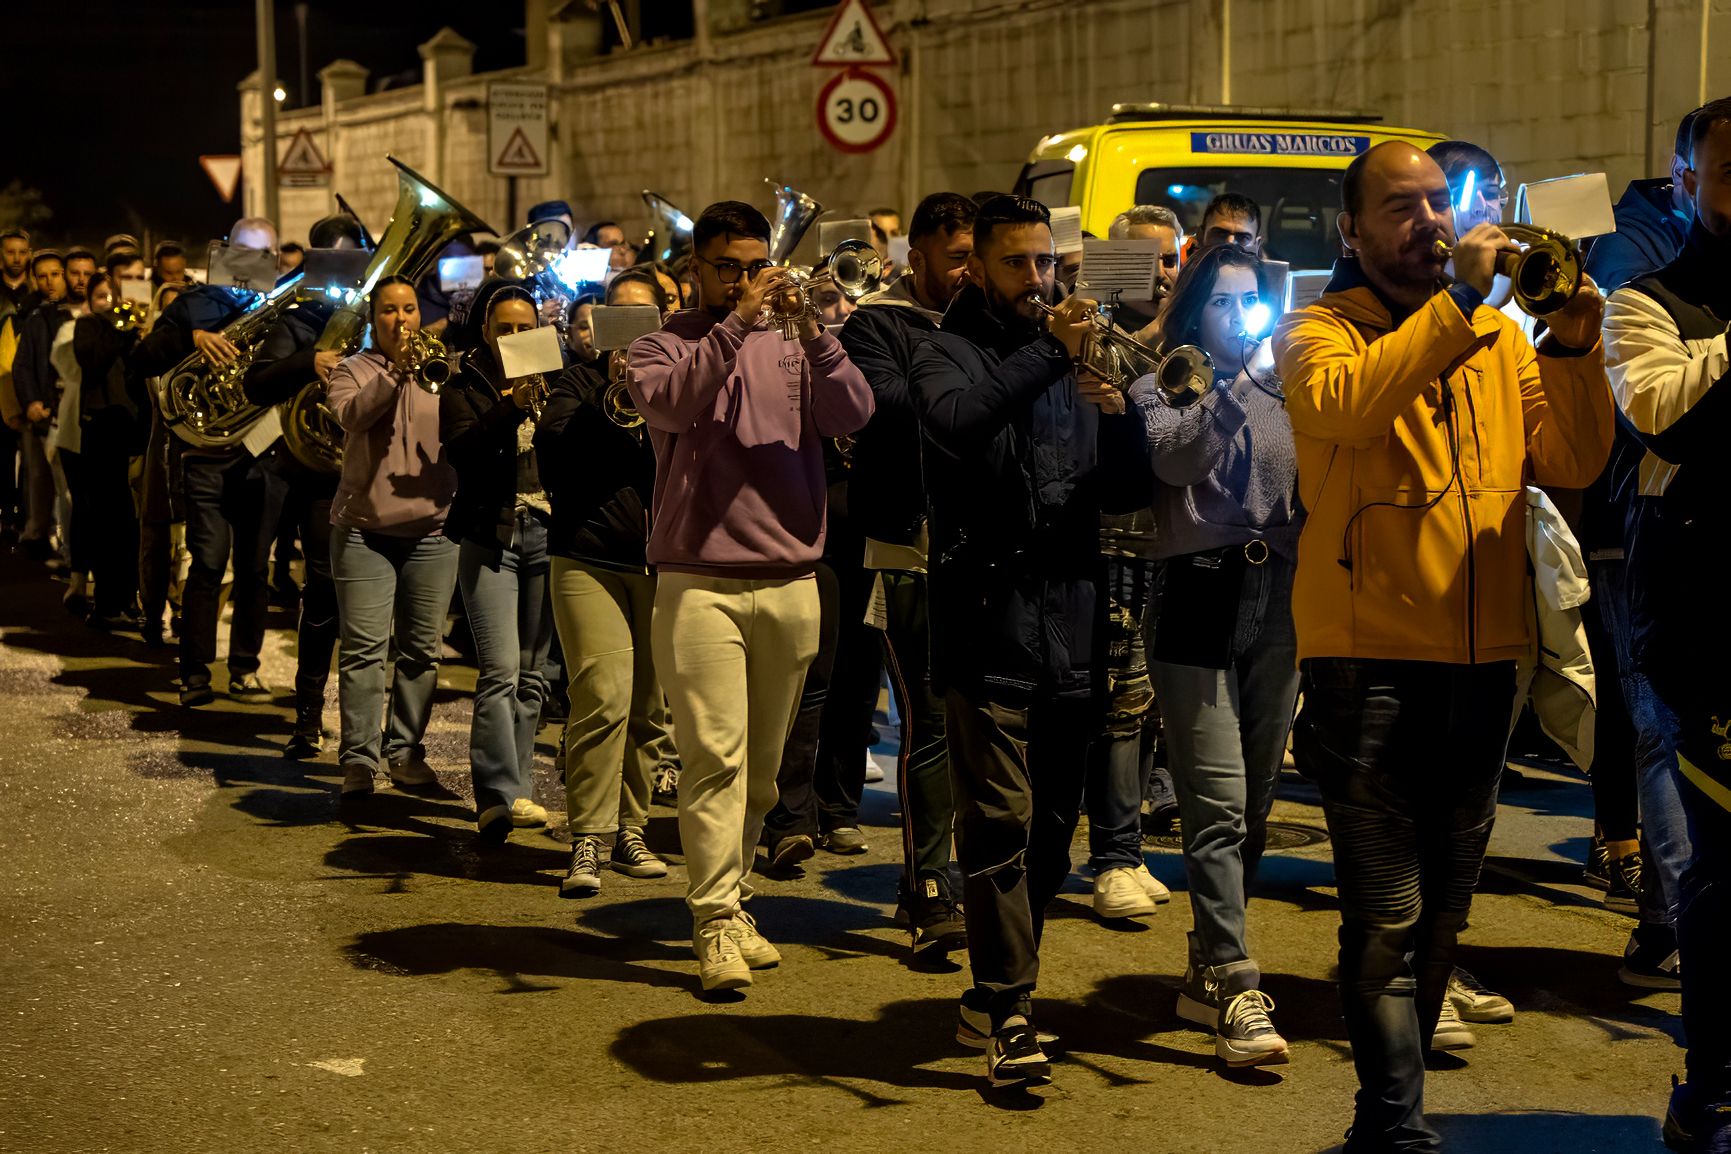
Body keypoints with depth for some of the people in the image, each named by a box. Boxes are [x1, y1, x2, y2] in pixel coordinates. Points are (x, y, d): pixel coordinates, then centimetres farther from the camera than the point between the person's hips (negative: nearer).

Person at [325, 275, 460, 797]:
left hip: (431, 530, 2)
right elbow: (352, 415, -16)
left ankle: (406, 751, 13)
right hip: (364, 529, -2)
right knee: (364, 648, -7)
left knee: (421, 650, 5)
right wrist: (397, 370, -25)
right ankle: (359, 757, -5)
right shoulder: (353, 370, 6)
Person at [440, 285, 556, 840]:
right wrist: (509, 408, -27)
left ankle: (514, 788, 13)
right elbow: (459, 451, -13)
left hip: (547, 535, 4)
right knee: (500, 669, -15)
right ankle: (500, 795, -20)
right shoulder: (464, 388, 6)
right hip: (490, 538, -3)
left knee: (531, 674, 5)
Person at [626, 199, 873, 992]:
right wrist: (737, 323, -23)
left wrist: (814, 332, -18)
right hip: (699, 583, -4)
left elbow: (852, 414, -5)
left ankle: (732, 900, 24)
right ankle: (716, 924, -9)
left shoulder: (791, 346, 11)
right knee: (715, 756, -10)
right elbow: (668, 400, -18)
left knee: (762, 763, 11)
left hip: (790, 581, 4)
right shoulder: (665, 346, 5)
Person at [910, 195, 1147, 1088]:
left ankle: (994, 995, 24)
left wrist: (1119, 415, -8)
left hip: (1069, 628, 6)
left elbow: (1122, 489, 11)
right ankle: (1008, 1014, -7)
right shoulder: (947, 352, 1)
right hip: (988, 628, -6)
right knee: (999, 821, -10)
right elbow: (957, 420, -23)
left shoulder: (1070, 359, 17)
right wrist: (1049, 354, -27)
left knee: (1053, 825, 12)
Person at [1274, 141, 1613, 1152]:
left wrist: (1574, 351, -12)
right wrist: (1458, 300, -24)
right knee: (1389, 914, -7)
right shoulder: (1320, 332, -1)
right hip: (1371, 658, -5)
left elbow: (1571, 464, 3)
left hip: (1482, 656, 6)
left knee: (1443, 906, 15)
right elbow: (1346, 405, -24)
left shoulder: (1500, 338, 12)